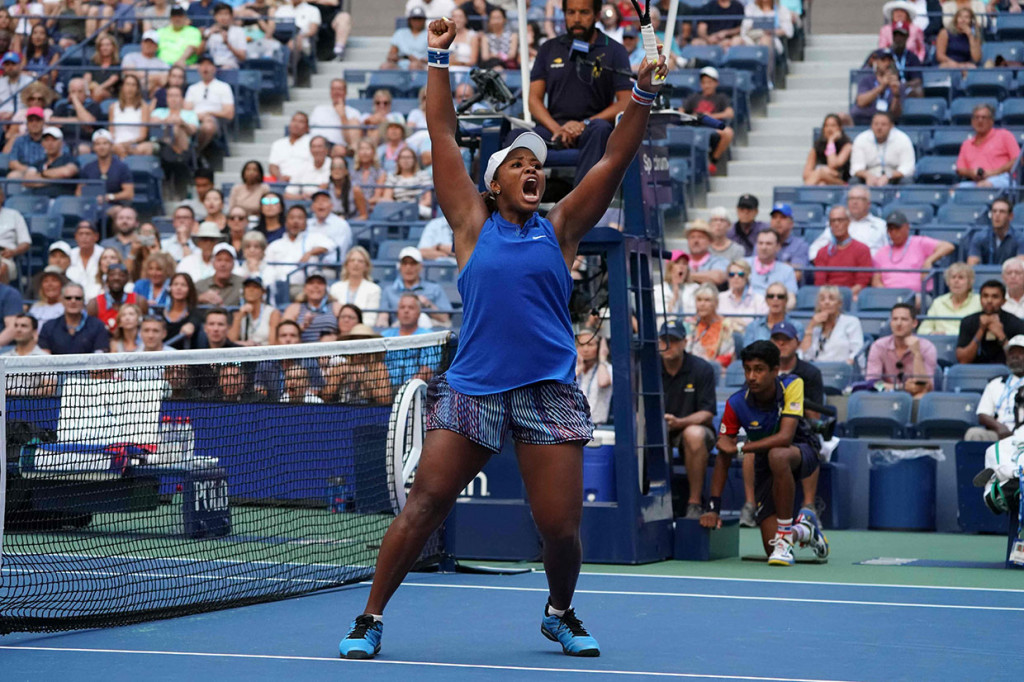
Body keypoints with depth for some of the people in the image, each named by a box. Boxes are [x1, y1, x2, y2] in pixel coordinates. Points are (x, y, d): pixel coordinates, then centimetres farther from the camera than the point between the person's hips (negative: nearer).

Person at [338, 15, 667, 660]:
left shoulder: (560, 229, 9)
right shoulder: (473, 224, 7)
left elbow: (614, 162, 3)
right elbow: (443, 141, 5)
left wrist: (643, 96, -6)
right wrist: (438, 61, 2)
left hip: (549, 391, 1)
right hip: (471, 388, -1)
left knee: (561, 526, -2)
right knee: (424, 504, -5)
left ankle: (561, 614, 27)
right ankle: (370, 618, 5)